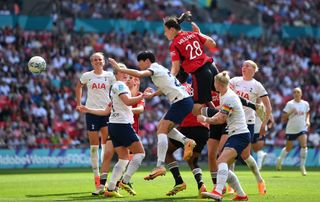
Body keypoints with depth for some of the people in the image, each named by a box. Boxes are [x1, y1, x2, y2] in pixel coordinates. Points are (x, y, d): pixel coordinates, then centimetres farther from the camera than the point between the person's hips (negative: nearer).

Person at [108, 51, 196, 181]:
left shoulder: (154, 68, -5)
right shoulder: (159, 69, 23)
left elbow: (139, 74, -24)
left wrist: (119, 68, -18)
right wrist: (151, 95, 32)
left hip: (181, 101, -10)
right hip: (184, 101, 10)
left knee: (162, 131, -15)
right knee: (161, 127, 16)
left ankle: (160, 166, -25)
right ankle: (186, 141, 4)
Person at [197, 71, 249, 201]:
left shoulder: (229, 98, -15)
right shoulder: (223, 95, 14)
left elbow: (221, 119, -13)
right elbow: (222, 112, 30)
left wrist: (205, 119, 0)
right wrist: (209, 120, 15)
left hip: (240, 135, -10)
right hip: (234, 135, 10)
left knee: (222, 161, -28)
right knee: (222, 167, 9)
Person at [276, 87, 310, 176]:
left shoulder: (305, 104, 2)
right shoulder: (290, 104, -7)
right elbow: (283, 118, -8)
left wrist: (307, 121, 5)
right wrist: (290, 112, -24)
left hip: (302, 128, 2)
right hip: (291, 129, -1)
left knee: (304, 145, -20)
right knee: (288, 148, 10)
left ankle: (302, 166, -9)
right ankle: (280, 159, 41)